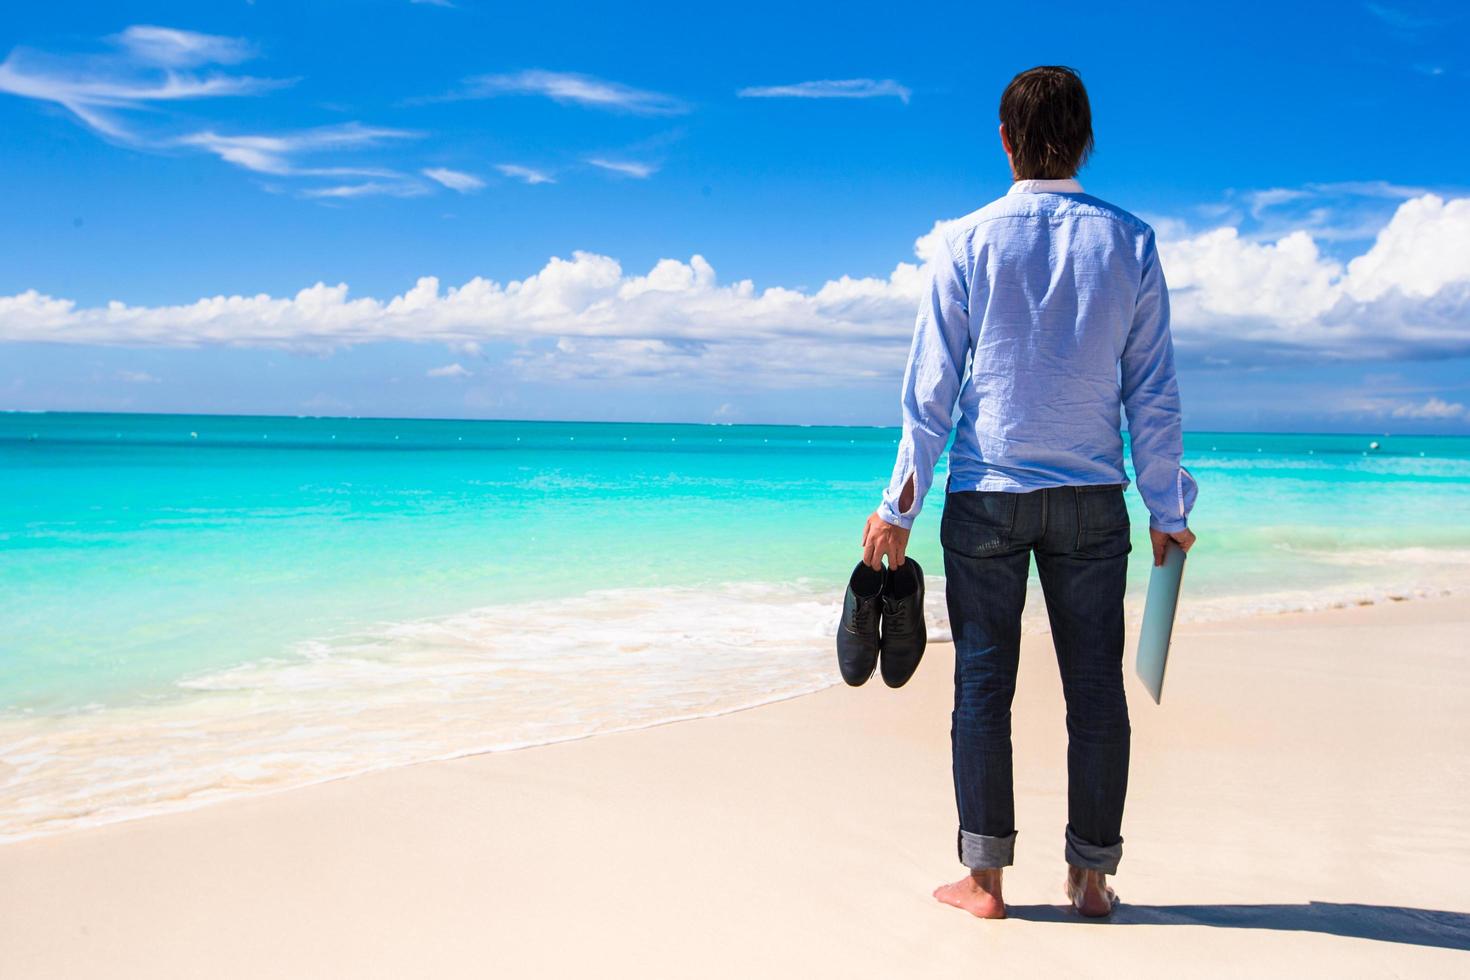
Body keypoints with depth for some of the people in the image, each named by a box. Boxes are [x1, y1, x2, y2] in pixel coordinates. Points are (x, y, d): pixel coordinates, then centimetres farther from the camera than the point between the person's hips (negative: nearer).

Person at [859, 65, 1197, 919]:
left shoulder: (968, 242, -3)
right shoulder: (1130, 242, 2)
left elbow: (931, 386, -3)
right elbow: (1154, 391, 2)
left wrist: (899, 505, 3)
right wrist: (1167, 507, 10)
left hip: (987, 493, -1)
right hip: (1091, 497, 1)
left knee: (984, 683, 5)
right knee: (1096, 687, 8)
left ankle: (986, 876, 10)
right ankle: (1092, 875, 16)